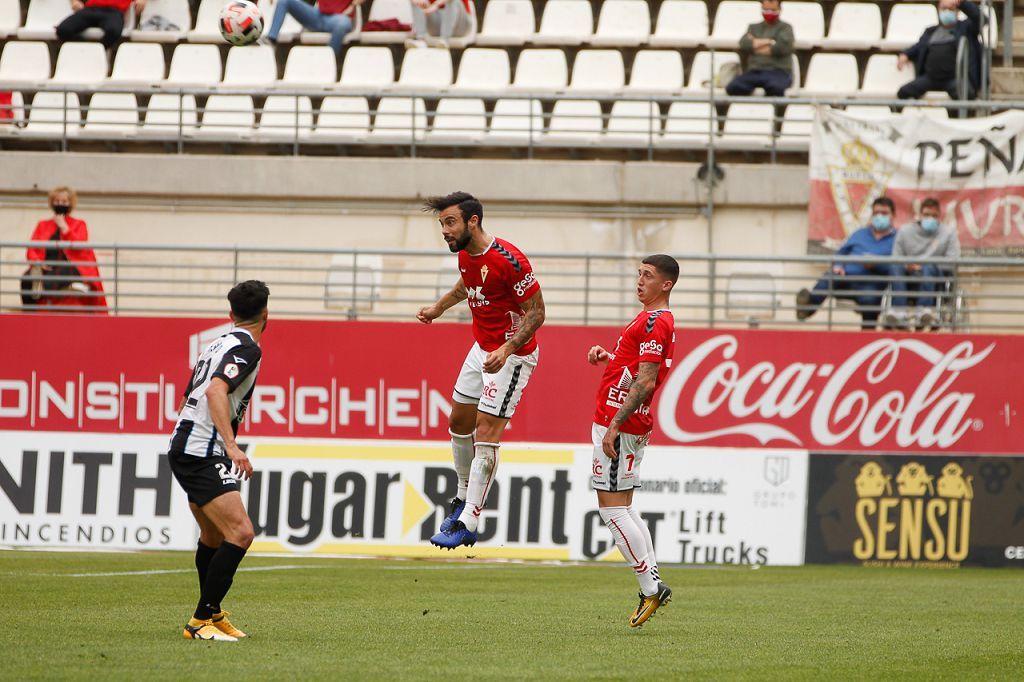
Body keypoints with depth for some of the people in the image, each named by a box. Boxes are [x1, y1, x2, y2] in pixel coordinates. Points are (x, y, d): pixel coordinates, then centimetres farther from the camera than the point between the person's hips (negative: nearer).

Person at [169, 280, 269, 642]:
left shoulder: (218, 344, 17)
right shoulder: (247, 348, -11)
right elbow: (216, 391, -27)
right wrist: (232, 445, -34)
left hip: (184, 449, 10)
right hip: (203, 455, -10)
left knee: (213, 535, 26)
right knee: (240, 532, -17)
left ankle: (213, 615, 39)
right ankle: (201, 621, -19)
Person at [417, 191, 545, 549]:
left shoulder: (508, 259, -26)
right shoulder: (465, 254, 0)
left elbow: (536, 312, -21)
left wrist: (506, 350, -31)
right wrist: (439, 307, 23)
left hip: (512, 355, -9)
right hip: (482, 349, 9)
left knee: (486, 434, -12)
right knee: (459, 422, 17)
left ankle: (467, 524, -13)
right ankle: (465, 496, 36)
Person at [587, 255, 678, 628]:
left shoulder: (655, 322, -15)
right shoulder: (653, 319, 17)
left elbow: (645, 381, -21)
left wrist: (614, 426, -24)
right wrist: (606, 355, 11)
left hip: (619, 425, -11)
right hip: (633, 427, 11)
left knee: (611, 507, -9)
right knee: (622, 507, 14)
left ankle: (651, 587, -8)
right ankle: (652, 583, 13)